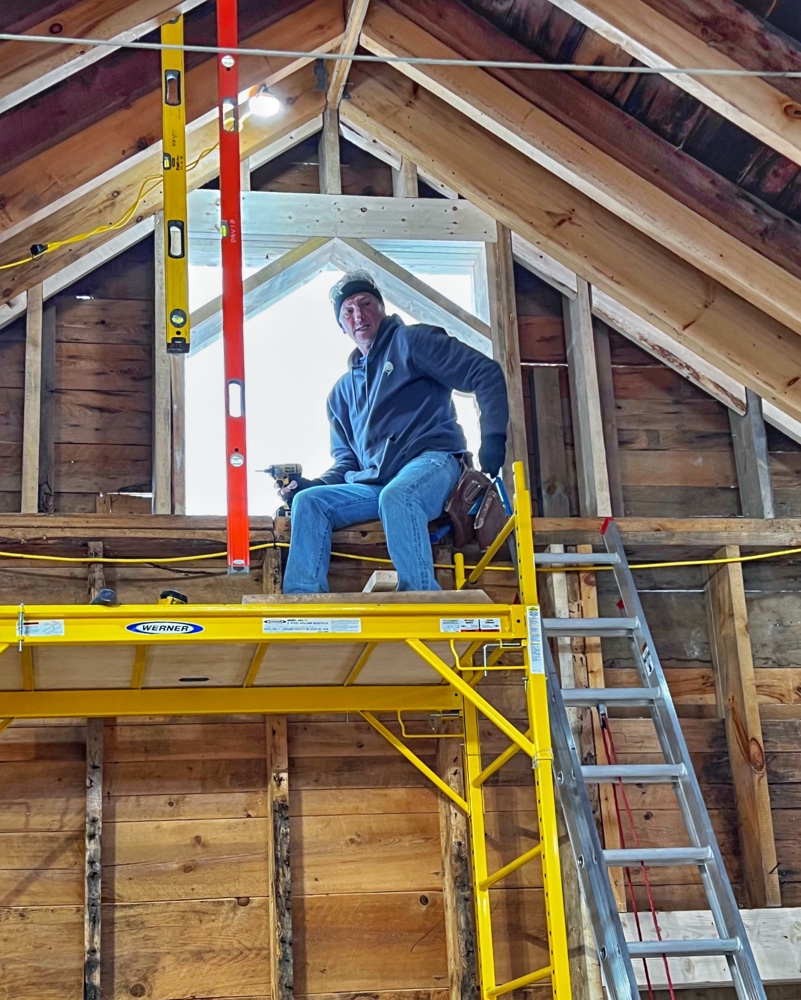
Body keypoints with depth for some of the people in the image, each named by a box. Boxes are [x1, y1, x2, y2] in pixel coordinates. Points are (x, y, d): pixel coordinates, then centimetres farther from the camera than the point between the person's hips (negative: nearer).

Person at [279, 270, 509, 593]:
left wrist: (493, 439, -13)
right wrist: (315, 484, 4)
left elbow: (487, 373, -2)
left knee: (395, 496, -38)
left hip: (432, 461, -6)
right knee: (308, 501, -12)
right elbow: (346, 462, 26)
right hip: (374, 484, 7)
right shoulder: (343, 391, 26)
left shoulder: (410, 341, 7)